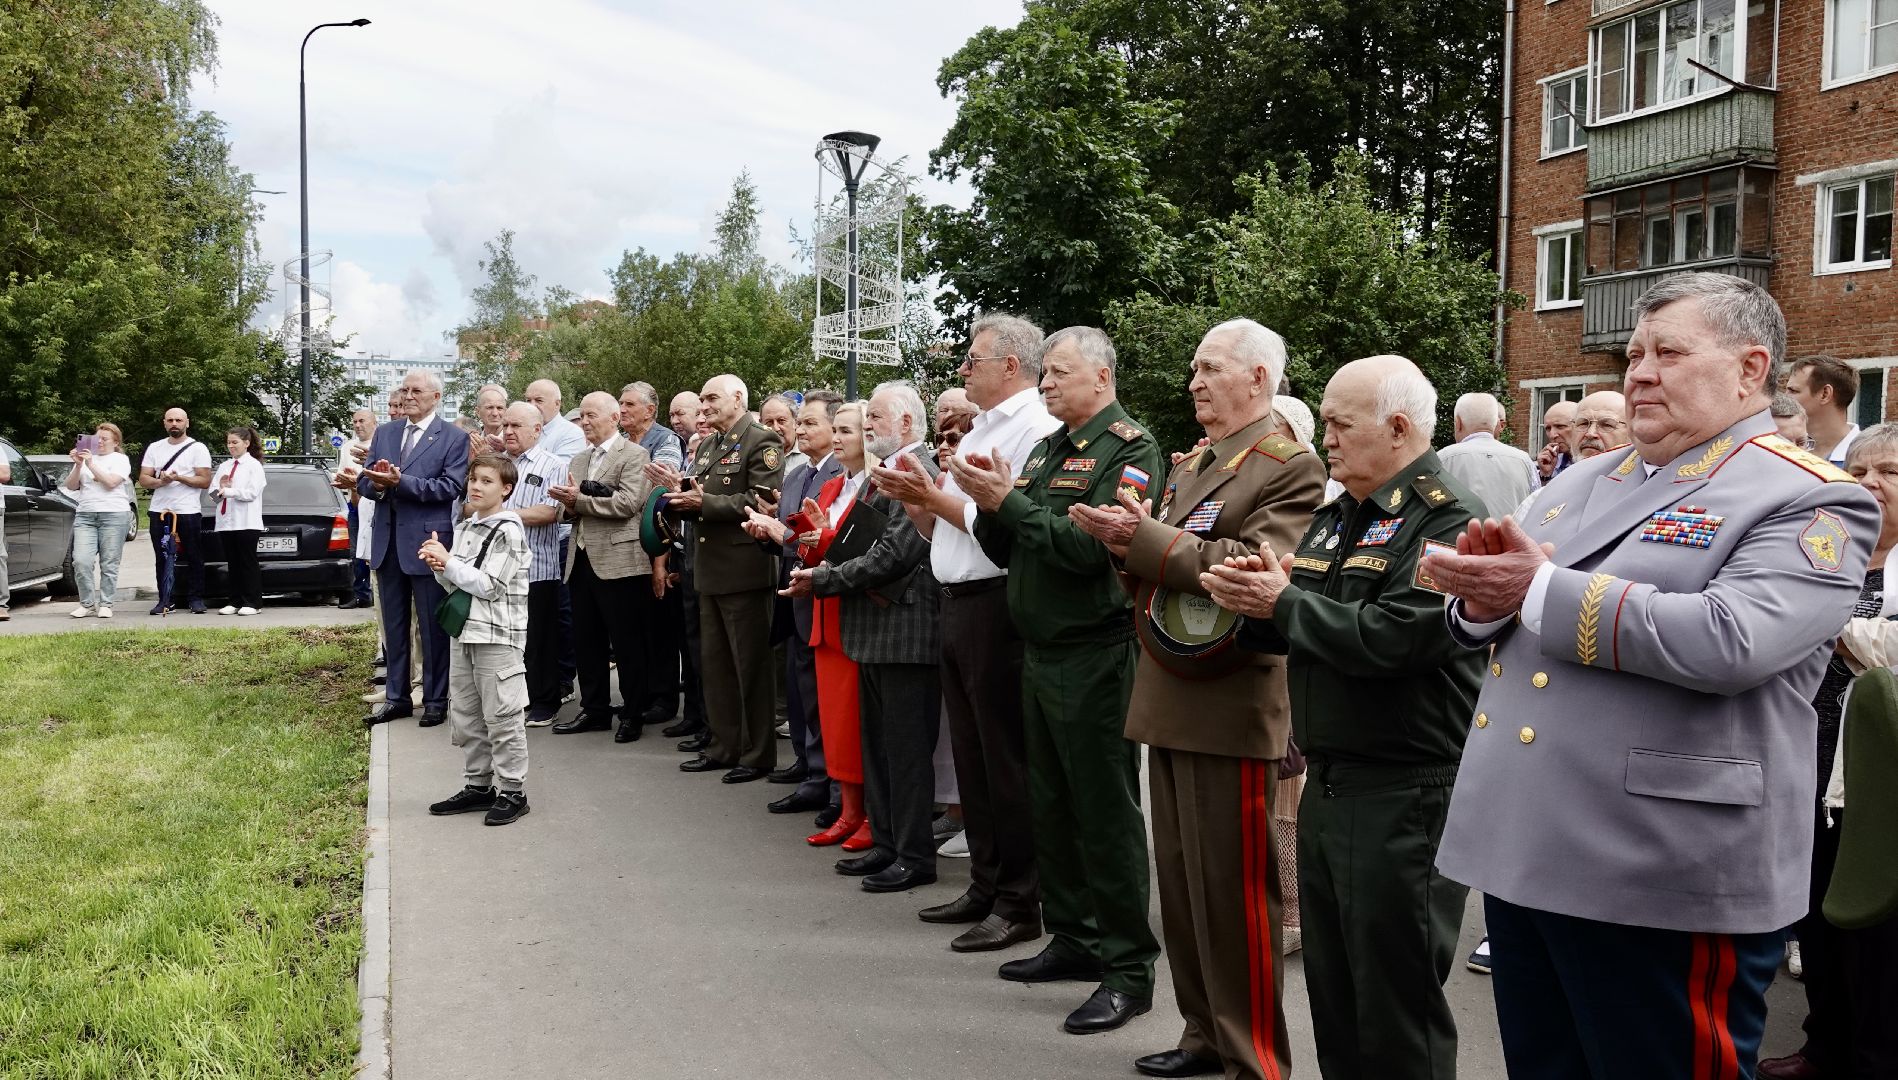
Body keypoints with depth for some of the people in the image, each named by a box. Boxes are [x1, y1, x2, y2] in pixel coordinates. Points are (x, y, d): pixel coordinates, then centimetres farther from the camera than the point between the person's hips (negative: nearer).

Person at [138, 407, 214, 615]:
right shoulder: (154, 448, 13)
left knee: (194, 558, 0)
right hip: (159, 511, 4)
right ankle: (166, 600, 10)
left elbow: (205, 481, -5)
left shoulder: (198, 448, 1)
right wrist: (161, 481, -13)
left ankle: (196, 599, 7)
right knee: (163, 558, 5)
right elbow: (143, 480, 8)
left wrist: (179, 478, -18)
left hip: (188, 512, -4)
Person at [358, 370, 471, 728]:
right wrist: (377, 483, -15)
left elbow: (450, 486, -16)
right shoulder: (384, 433, 12)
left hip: (427, 541, -5)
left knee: (433, 626, 2)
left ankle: (435, 699, 13)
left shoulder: (453, 439, -5)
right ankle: (396, 697, 23)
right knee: (393, 626, 13)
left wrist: (399, 481, -23)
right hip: (387, 541, 5)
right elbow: (364, 483, 9)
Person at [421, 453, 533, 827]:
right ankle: (478, 786, 24)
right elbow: (454, 585, 16)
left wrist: (448, 562, -10)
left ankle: (513, 792, 4)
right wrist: (440, 566, -4)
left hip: (498, 634, -8)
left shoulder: (508, 530, -10)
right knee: (465, 716, 13)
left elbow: (489, 586, -15)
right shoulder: (464, 529, 13)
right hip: (464, 631, 8)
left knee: (502, 716, -4)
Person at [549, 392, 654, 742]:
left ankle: (632, 715, 9)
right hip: (582, 561, 7)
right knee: (586, 640, 12)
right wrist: (568, 503, -4)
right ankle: (594, 710, 22)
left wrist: (580, 499, -14)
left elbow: (629, 503, -17)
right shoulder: (579, 459, 19)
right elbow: (573, 508, 19)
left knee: (627, 643, 0)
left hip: (618, 561, -7)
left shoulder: (633, 454, -4)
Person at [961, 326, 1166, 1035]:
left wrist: (1009, 501, -19)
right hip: (1040, 651, 9)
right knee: (1052, 805, 16)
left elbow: (1093, 547, -23)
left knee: (1106, 811, -2)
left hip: (1095, 655, -8)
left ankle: (1129, 969, 8)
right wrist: (988, 503, -5)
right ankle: (1072, 940, 30)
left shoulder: (1129, 449, -10)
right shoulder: (1046, 449, 14)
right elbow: (1004, 550, 14)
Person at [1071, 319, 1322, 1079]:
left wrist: (1147, 538, -22)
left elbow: (1255, 568, -23)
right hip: (1170, 700, 9)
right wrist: (1126, 539, -3)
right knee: (1180, 878, 15)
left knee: (1233, 886, -1)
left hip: (1230, 709, -9)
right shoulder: (1190, 466, 17)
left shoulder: (1291, 468, -10)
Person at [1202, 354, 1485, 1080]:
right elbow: (1291, 629, 15)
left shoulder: (1447, 519, -14)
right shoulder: (1336, 515, 14)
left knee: (1396, 1003, 3)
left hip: (1403, 794, -9)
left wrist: (1285, 600, -14)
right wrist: (1248, 601, -7)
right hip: (1328, 782, 9)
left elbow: (1391, 638, -27)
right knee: (1333, 994, 18)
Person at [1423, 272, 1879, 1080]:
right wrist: (1486, 597, -8)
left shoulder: (1810, 499, -6)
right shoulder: (1582, 482, 16)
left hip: (1667, 880, -7)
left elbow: (1730, 641, -24)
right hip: (1523, 854, 7)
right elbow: (1487, 629, 17)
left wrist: (1540, 592, -19)